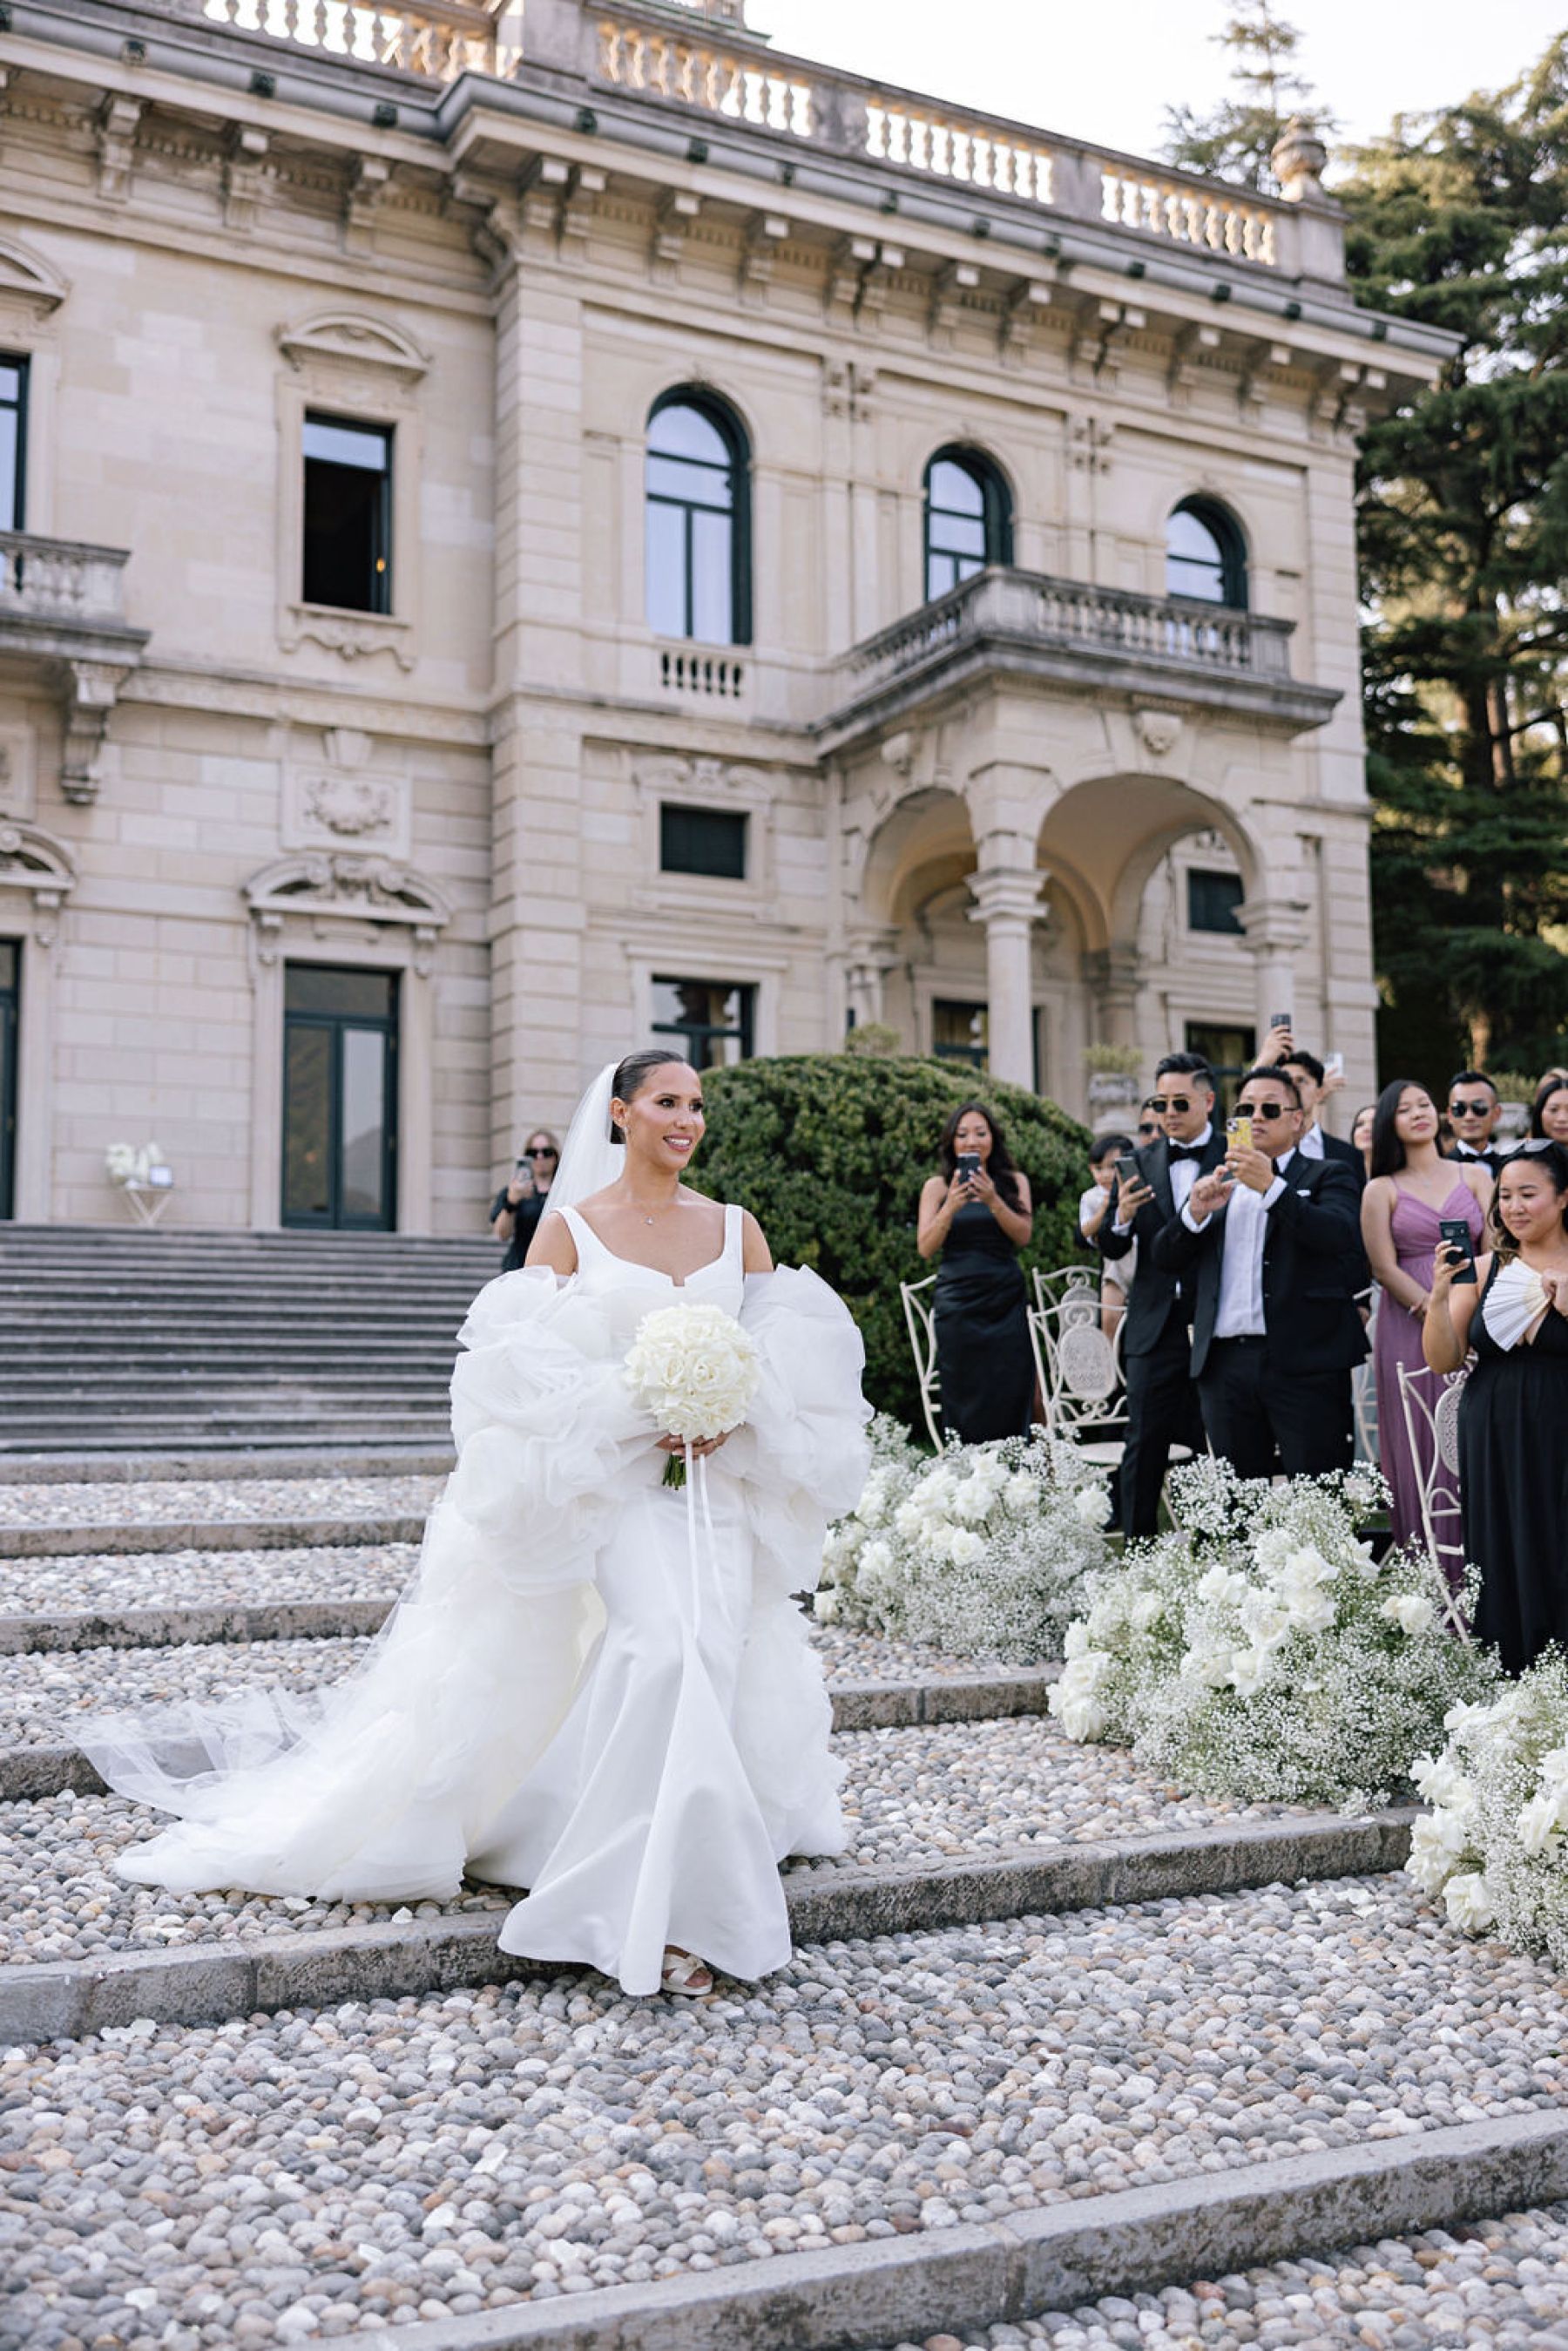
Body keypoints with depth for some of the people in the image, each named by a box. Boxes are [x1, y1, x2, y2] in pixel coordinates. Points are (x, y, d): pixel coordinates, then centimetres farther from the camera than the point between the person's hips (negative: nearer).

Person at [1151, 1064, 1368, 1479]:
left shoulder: (1327, 1176, 8)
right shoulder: (1215, 1184, 19)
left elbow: (1341, 1235, -12)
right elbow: (1165, 1257, 12)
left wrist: (1270, 1186, -20)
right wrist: (1197, 1212, -7)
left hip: (1304, 1362, -4)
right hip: (1226, 1363, 4)